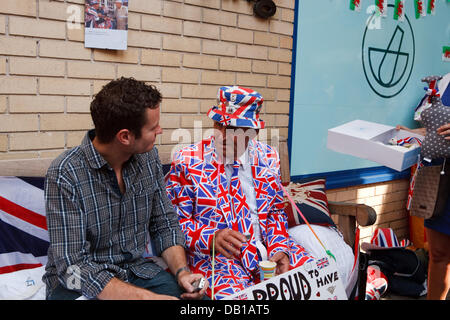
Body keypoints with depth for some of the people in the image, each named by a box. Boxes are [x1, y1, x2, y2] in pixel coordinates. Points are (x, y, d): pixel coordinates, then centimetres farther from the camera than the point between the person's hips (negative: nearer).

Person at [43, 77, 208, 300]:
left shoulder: (149, 157, -4)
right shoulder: (65, 174, -20)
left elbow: (164, 225, 5)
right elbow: (73, 267, -21)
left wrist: (182, 271, -12)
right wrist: (147, 296, -28)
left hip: (137, 270, 4)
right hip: (81, 284, -3)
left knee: (201, 296, -19)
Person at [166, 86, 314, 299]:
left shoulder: (268, 158, 5)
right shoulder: (187, 161, -6)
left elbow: (275, 212, 13)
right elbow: (174, 222, -4)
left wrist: (279, 248, -5)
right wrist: (211, 238, -21)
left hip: (269, 251, 5)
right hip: (213, 256, -4)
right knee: (231, 292, -32)